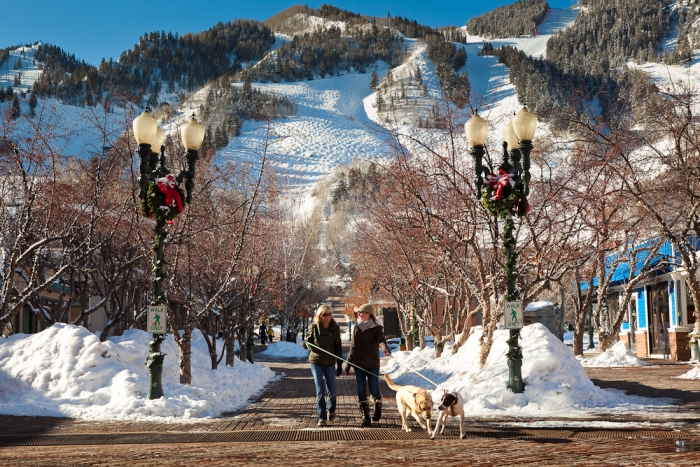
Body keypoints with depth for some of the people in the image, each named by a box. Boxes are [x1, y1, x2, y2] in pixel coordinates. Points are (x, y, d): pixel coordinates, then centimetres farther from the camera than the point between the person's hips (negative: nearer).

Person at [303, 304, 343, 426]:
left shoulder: (335, 328, -3)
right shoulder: (314, 327, -5)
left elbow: (338, 347, 2)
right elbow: (308, 341, 4)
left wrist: (340, 364, 1)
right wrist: (307, 345, -22)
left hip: (330, 363, 1)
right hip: (316, 362, -1)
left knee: (332, 390, 5)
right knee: (320, 390, -5)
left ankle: (331, 410, 33)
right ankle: (322, 417, 2)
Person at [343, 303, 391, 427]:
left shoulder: (377, 328, -4)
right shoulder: (357, 328, 7)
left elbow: (381, 340, -23)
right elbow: (353, 347, 12)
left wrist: (385, 348, -45)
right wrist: (348, 364, 12)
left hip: (372, 364, -3)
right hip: (358, 364, 3)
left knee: (374, 389, 0)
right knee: (361, 390, 0)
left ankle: (378, 407, 30)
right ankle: (365, 417, 5)